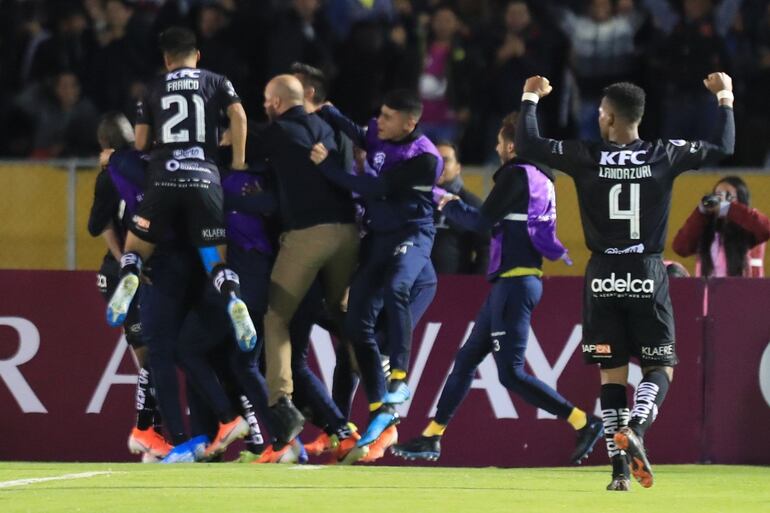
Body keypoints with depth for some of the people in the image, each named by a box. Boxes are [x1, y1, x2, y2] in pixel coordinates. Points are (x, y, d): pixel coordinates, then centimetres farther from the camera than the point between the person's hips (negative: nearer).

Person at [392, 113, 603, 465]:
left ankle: (583, 422, -15)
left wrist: (451, 206, 8)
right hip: (513, 281, 10)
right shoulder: (542, 179, 15)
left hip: (515, 282, -10)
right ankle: (432, 436, 21)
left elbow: (483, 221, -10)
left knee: (510, 373, -11)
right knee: (467, 358, 15)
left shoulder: (516, 175, -11)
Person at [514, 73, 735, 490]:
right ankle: (634, 429, -23)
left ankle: (620, 467, 1)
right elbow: (722, 148, 7)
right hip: (647, 275, -1)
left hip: (603, 277, 1)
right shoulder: (664, 155, -4)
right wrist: (724, 98, 22)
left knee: (611, 372, 8)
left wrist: (530, 98, 16)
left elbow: (527, 145, 1)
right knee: (659, 369, 7)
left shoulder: (586, 157, -6)